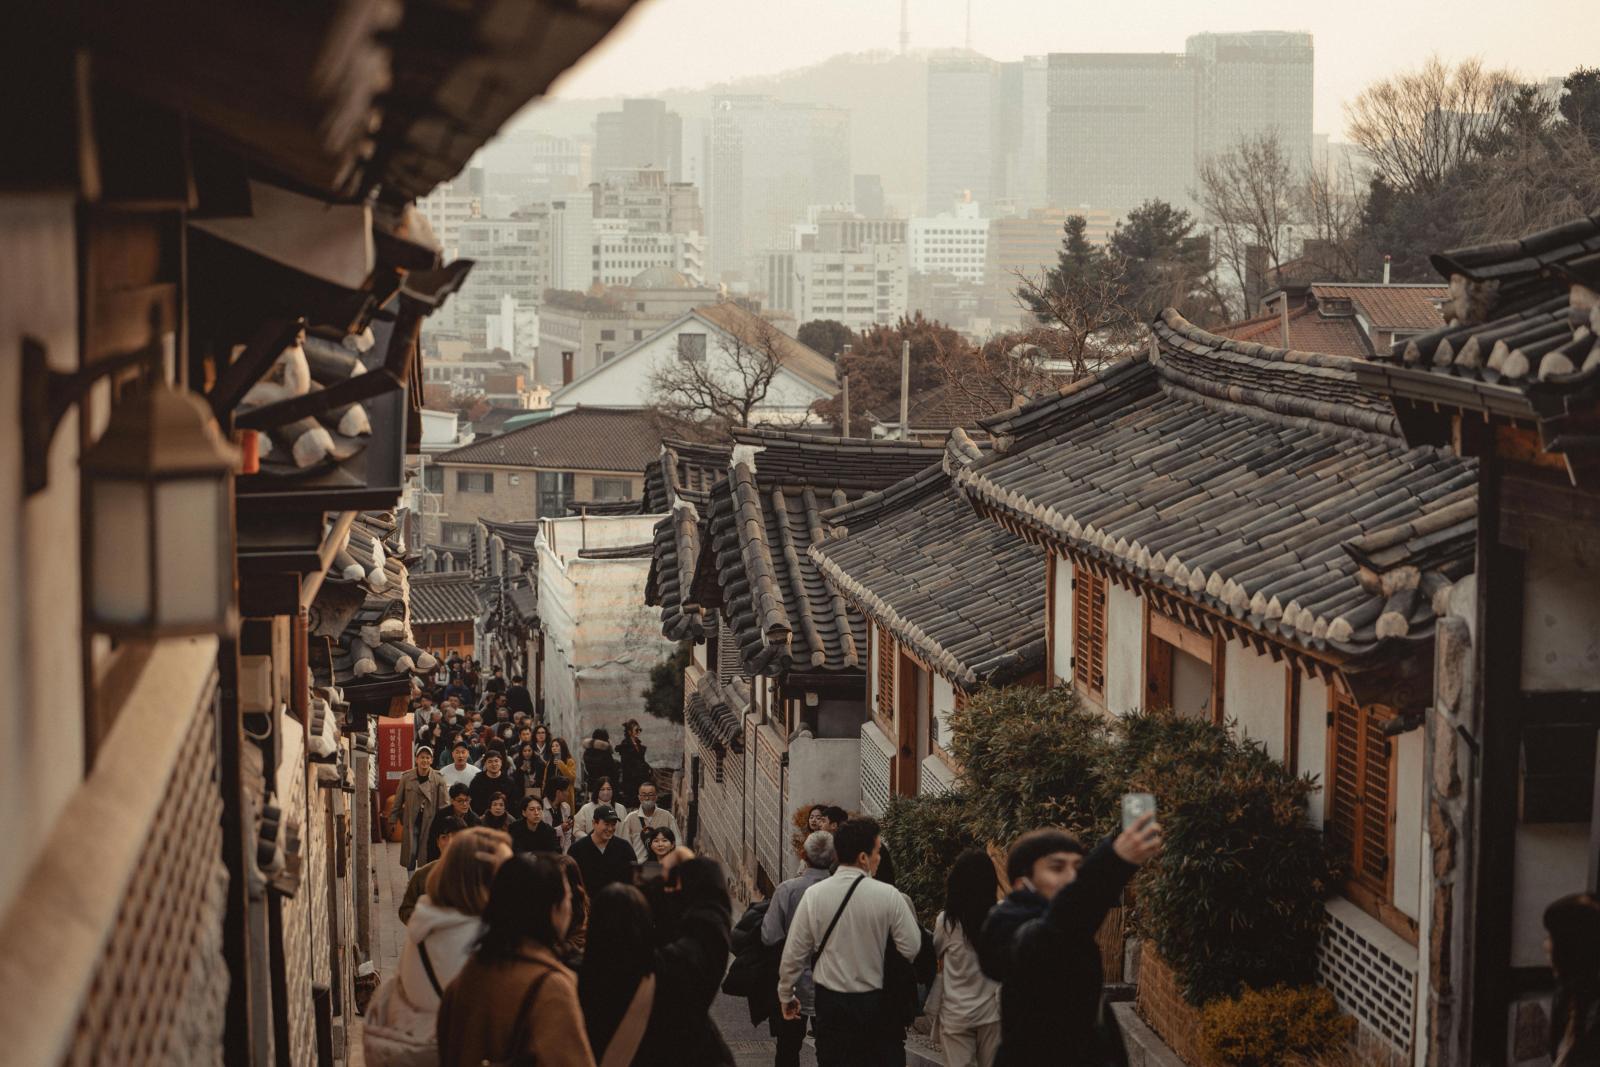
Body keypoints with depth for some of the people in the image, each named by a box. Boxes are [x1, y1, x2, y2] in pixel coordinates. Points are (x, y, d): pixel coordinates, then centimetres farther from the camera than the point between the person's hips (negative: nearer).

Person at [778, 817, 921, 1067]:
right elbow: (912, 948, -10)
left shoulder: (813, 895, -6)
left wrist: (786, 995, 15)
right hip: (878, 1004, -2)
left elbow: (793, 953, 0)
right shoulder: (888, 896, -12)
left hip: (831, 1003, 2)